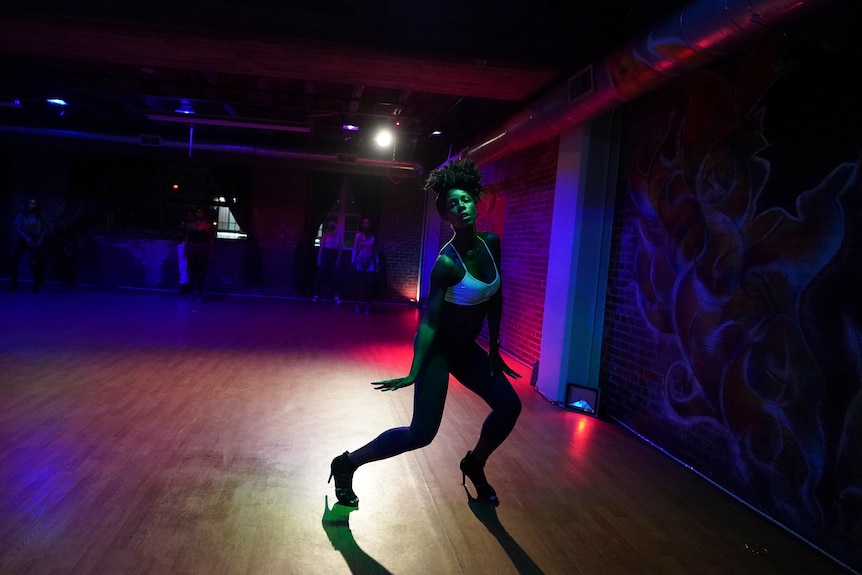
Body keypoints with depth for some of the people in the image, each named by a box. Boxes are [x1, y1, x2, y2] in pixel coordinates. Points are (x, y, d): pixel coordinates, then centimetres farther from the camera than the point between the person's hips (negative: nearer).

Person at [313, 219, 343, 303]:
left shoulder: (338, 235, 5)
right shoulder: (325, 235, 3)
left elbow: (340, 248, 5)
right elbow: (321, 247, 2)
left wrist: (338, 260, -2)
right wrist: (319, 258, -4)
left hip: (334, 256, 1)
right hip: (325, 255, -1)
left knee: (334, 277, 1)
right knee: (320, 275, -2)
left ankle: (336, 296, 4)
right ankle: (316, 294, 3)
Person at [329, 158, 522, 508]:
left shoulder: (491, 244, -5)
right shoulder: (447, 263, -26)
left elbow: (495, 298, 6)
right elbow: (429, 320, -27)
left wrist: (493, 348, 7)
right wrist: (413, 373, -32)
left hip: (467, 350, 7)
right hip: (437, 349, -7)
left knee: (509, 405, 2)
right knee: (422, 433, -10)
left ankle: (475, 466, 27)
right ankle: (346, 464, 8)